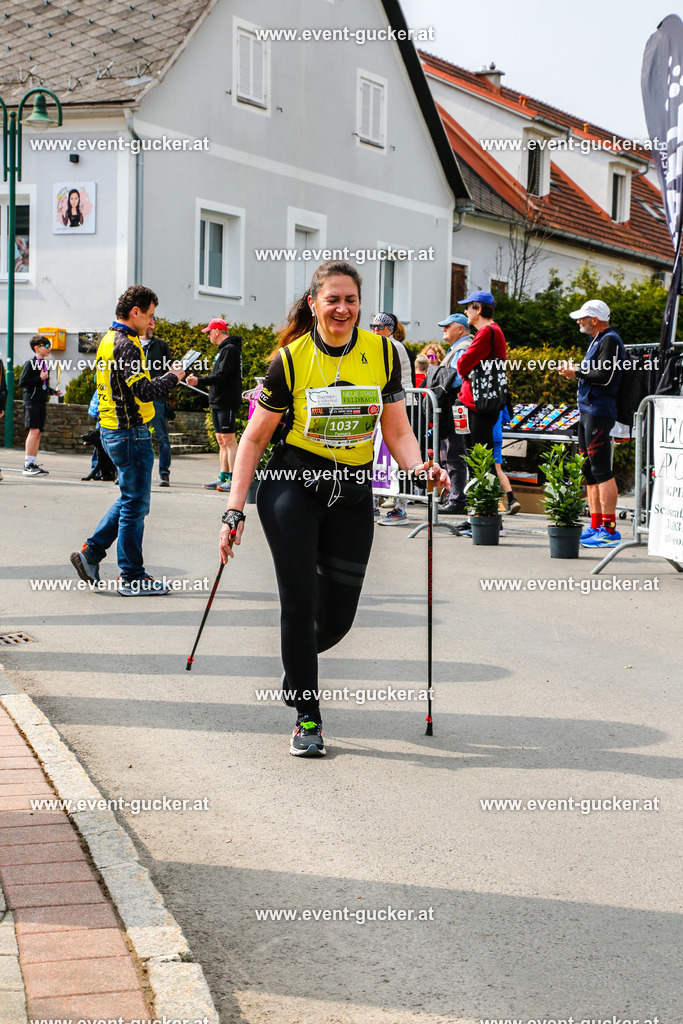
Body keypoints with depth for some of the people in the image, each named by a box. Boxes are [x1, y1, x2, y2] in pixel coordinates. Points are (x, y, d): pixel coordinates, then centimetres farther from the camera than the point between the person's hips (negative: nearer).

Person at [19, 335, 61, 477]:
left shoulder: (45, 365, 18)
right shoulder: (30, 364, -7)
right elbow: (22, 382, -14)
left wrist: (51, 391, 8)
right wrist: (40, 378, -16)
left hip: (42, 402, 8)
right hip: (31, 401, -8)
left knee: (38, 433, 6)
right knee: (34, 430, -15)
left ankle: (33, 464, 9)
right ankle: (28, 465, -16)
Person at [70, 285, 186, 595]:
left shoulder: (108, 340, 14)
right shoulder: (126, 344, -18)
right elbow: (143, 391, -24)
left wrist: (166, 378, 12)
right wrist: (173, 377, -10)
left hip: (112, 430, 10)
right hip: (131, 432, -10)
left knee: (129, 499, 20)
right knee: (135, 504, -2)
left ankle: (91, 552, 18)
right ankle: (132, 577, 4)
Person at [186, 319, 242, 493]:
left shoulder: (230, 349, -12)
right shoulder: (223, 349, 19)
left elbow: (221, 376, -22)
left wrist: (200, 381, -28)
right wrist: (198, 380, 22)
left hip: (227, 403, -10)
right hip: (218, 403, 10)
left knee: (229, 440, -10)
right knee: (221, 441, 11)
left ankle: (233, 479, -11)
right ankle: (223, 477, 14)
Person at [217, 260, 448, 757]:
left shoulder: (382, 352, 0)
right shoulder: (291, 359, -7)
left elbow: (398, 431, 5)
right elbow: (255, 438, 0)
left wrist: (419, 467, -17)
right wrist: (235, 511, -5)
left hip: (354, 496, 3)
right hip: (293, 487, -2)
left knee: (338, 618, 3)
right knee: (299, 600, -12)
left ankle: (295, 669, 37)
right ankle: (307, 718, 2)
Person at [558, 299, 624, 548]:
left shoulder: (610, 340, -11)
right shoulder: (597, 340, 21)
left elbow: (605, 376, -20)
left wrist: (577, 373, -12)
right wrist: (576, 373, 10)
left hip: (599, 413, -11)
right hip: (587, 412, 11)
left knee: (602, 471, -11)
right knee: (589, 471, 12)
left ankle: (609, 528, -11)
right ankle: (596, 526, 18)